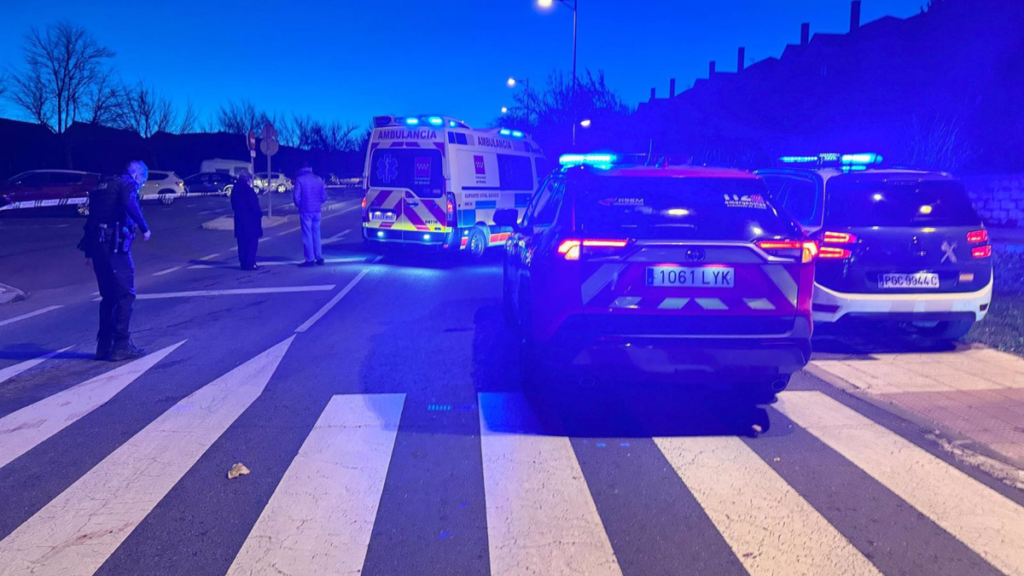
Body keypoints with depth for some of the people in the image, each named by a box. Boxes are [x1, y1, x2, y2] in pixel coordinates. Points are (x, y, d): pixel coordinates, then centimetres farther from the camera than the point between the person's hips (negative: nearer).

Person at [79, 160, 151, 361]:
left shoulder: (104, 185, 23)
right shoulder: (128, 183, -1)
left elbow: (94, 213, 22)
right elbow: (129, 203, -23)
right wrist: (145, 228, -17)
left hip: (96, 244, 8)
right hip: (115, 245, -8)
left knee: (108, 296, 15)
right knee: (126, 294, -3)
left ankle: (104, 344, 16)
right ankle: (121, 344, -5)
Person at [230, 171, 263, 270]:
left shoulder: (235, 190, 10)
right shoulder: (248, 190, -15)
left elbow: (234, 206, 15)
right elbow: (254, 205, -16)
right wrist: (259, 213, -2)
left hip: (239, 219, 8)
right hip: (250, 219, -8)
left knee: (242, 243, 11)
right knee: (252, 242, -3)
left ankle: (244, 263, 14)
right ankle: (250, 263, -6)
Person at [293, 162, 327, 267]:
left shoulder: (300, 179, -7)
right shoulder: (318, 179, 5)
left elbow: (296, 196, -10)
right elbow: (324, 196, 6)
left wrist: (299, 205, 8)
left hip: (305, 211, -4)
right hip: (316, 210, 4)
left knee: (307, 235, 0)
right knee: (316, 234, 13)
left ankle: (310, 259, -2)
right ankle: (319, 258, 13)